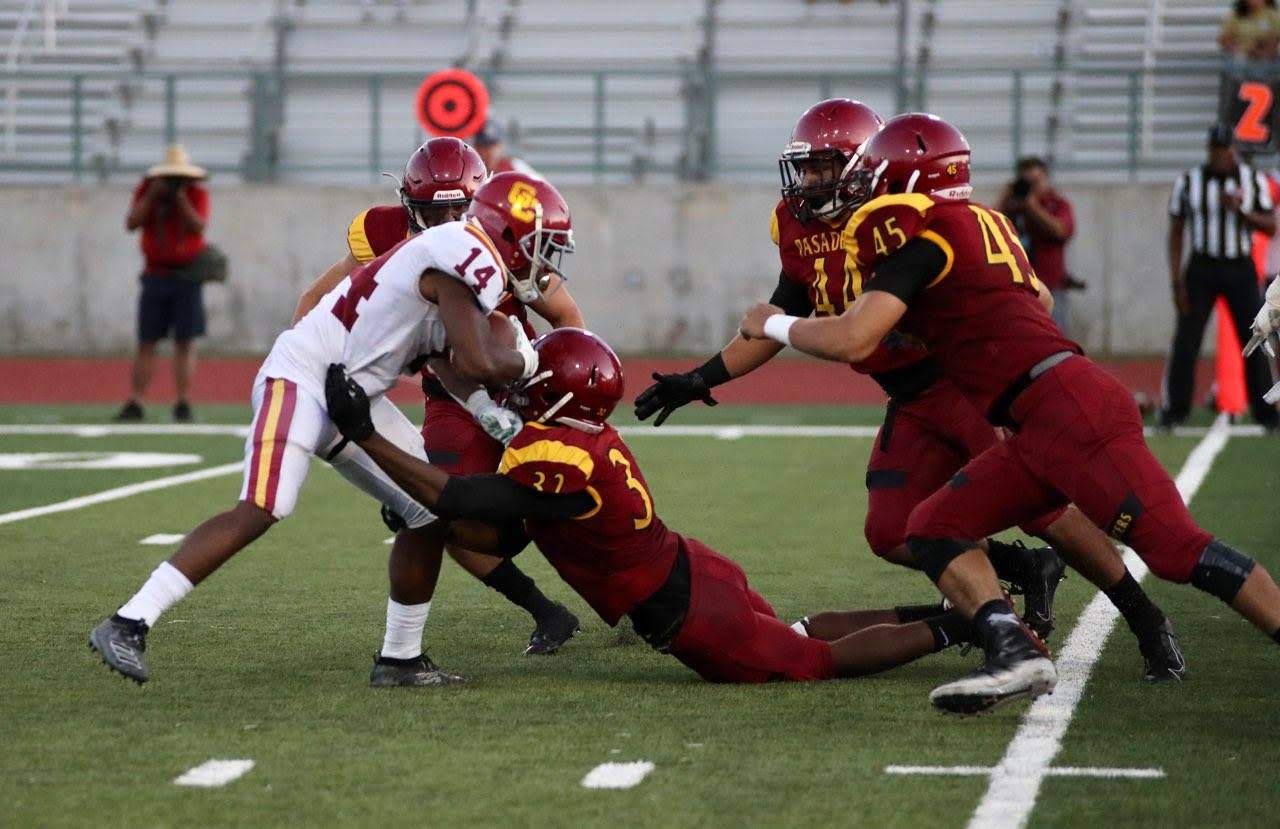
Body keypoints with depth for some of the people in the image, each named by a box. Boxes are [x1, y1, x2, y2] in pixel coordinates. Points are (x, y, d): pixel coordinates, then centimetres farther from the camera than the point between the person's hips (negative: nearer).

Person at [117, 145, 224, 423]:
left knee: (185, 343, -4)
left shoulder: (197, 194, -1)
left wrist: (181, 198, -20)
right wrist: (152, 196, -16)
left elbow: (198, 226, -15)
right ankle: (134, 404, -1)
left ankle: (183, 405, -1)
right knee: (146, 343, 0)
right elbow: (131, 223, -8)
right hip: (155, 275, 2)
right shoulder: (145, 191, 4)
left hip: (187, 277, -1)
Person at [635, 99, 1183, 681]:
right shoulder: (803, 234, 7)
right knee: (891, 536, -3)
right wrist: (699, 381, 15)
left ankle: (1149, 625, -2)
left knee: (1041, 507, -15)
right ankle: (1027, 572, 15)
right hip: (914, 406, 8)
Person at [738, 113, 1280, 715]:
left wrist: (775, 325, 5)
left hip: (1069, 409, -9)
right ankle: (1012, 650, -11)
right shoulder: (986, 223, 21)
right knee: (934, 529, 5)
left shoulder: (922, 237, -5)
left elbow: (852, 341, -12)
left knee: (1179, 550, -14)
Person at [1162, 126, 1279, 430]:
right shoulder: (1189, 182, -2)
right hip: (1202, 268, -1)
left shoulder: (1254, 181, 1)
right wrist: (1177, 281, -4)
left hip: (1241, 270, 1)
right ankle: (1173, 410, 4)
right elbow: (1176, 233, 2)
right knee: (1185, 342, -5)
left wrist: (1241, 210, -20)